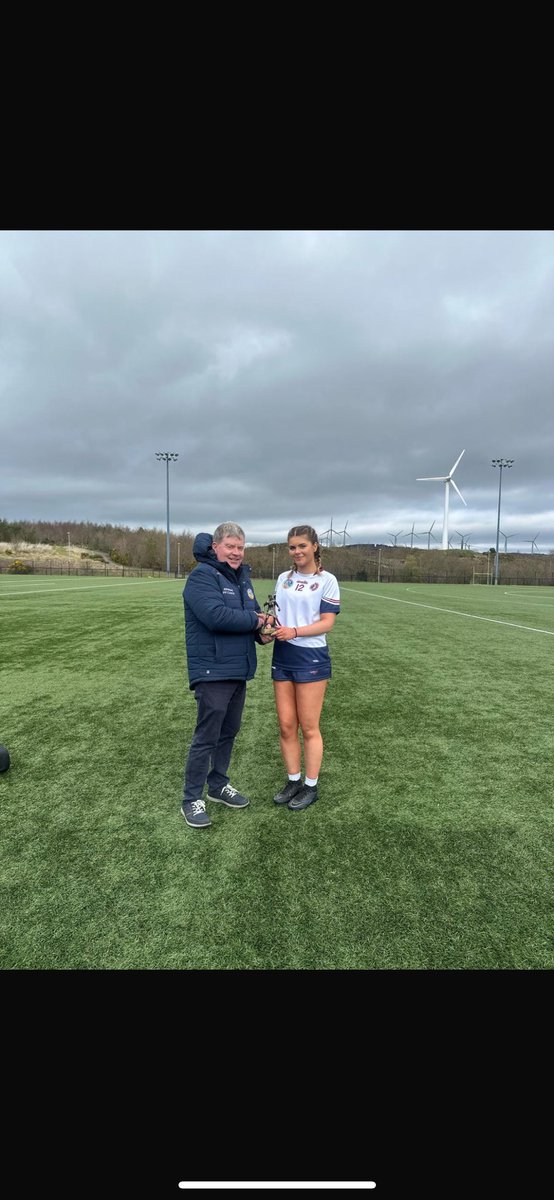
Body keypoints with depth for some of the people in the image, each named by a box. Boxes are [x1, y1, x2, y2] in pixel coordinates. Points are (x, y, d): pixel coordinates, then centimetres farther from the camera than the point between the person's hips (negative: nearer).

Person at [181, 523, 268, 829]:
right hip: (212, 672, -8)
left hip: (238, 670, 8)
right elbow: (215, 616, -28)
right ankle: (191, 800, 15)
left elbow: (255, 612, 16)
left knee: (228, 733, 18)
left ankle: (218, 785, 35)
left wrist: (262, 630, -7)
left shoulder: (242, 576, 13)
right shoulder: (202, 576, -14)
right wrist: (254, 621, -15)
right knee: (206, 737, -1)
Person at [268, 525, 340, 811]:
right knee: (286, 726, 9)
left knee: (309, 728, 3)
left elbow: (327, 622, -10)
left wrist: (294, 631, -22)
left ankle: (311, 786, 19)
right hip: (282, 657, 5)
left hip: (311, 658, -5)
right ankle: (293, 780, 26)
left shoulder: (326, 580, -5)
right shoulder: (283, 578, 11)